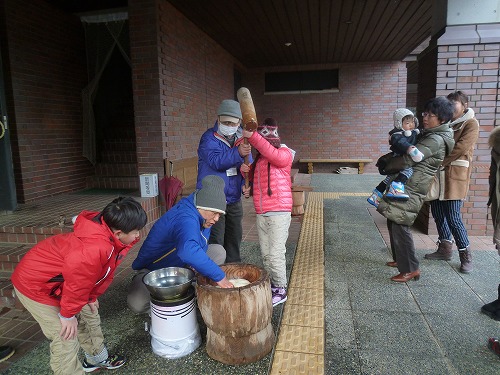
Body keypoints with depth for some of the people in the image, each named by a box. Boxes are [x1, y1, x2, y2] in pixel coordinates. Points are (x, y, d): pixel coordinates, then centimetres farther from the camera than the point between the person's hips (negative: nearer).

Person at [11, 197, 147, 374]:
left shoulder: (110, 236, -11)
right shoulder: (95, 248, -42)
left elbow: (105, 271, 3)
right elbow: (77, 280, -32)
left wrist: (92, 297, 10)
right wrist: (68, 315, -16)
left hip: (58, 280, 10)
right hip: (35, 285, -9)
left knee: (89, 315, 19)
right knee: (66, 336, -7)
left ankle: (98, 358, 40)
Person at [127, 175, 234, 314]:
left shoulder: (202, 218, -8)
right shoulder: (185, 219, -38)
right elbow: (188, 251, -59)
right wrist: (219, 276, -53)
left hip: (181, 266, 8)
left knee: (219, 251, -5)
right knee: (138, 304, -34)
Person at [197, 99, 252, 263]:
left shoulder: (242, 139, 6)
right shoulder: (209, 138, -11)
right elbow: (216, 161, -28)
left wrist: (246, 183, -14)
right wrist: (238, 153, -41)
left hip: (234, 200, 6)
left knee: (235, 237, 18)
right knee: (215, 242, -1)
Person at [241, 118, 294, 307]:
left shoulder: (284, 153, -6)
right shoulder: (259, 157, 15)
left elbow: (275, 156, -30)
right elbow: (254, 178, 26)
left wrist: (253, 136, -32)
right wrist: (246, 170, 3)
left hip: (279, 213, -7)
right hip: (261, 214, 7)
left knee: (275, 254, -4)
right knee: (265, 254, 14)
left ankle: (280, 290, 11)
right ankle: (270, 285, 28)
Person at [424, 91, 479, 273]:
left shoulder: (471, 124, -3)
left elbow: (460, 148, -16)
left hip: (455, 176, -7)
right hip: (438, 175, 7)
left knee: (453, 217, -7)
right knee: (438, 213, 10)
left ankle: (466, 256, 10)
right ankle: (445, 249, 25)